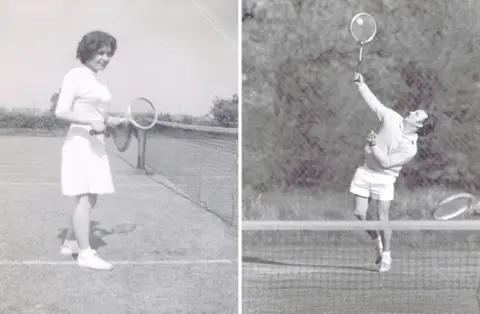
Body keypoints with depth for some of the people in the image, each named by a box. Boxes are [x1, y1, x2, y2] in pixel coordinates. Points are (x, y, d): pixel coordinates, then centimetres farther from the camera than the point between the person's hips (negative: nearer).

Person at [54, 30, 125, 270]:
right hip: (80, 144, -9)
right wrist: (91, 121, -27)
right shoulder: (75, 76, -10)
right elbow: (61, 112, -17)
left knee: (89, 199, 13)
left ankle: (70, 242, 26)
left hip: (96, 145, 9)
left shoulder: (97, 81, 14)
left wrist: (108, 121, 6)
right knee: (84, 199, -8)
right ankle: (85, 253, -1)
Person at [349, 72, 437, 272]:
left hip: (384, 177, -4)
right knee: (359, 212, -1)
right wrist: (361, 84, -9)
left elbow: (386, 162, -21)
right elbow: (373, 102, 0)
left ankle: (386, 256, 11)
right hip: (366, 171, 4)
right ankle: (377, 241, 26)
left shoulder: (410, 148, -18)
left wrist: (374, 145, -30)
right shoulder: (392, 118, -5)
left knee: (382, 217, -8)